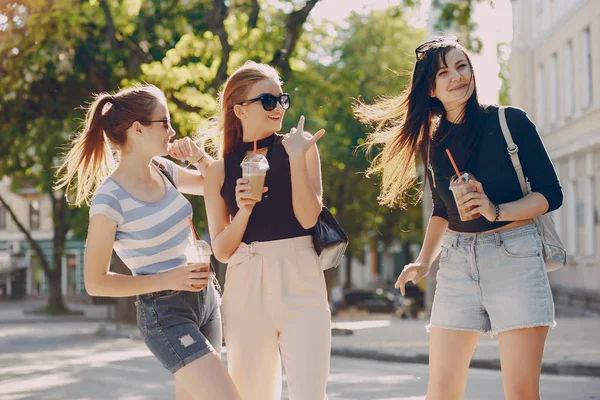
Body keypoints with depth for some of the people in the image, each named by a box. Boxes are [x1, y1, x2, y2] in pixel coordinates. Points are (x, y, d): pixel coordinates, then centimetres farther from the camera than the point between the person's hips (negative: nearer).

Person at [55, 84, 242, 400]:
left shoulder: (162, 169, 2)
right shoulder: (110, 200, -18)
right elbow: (96, 282, -13)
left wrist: (199, 158, 0)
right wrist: (168, 280, -18)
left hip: (205, 298, 8)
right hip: (165, 314, -8)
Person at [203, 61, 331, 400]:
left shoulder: (300, 148, 5)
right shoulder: (221, 169, 7)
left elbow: (308, 217, -7)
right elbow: (221, 250, 5)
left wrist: (297, 157, -12)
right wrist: (243, 211, -11)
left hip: (300, 284, -2)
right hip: (245, 287, 2)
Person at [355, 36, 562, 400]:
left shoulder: (511, 122, -3)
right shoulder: (433, 144, 11)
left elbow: (551, 194, -3)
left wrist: (497, 211, -18)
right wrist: (424, 262, 11)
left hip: (514, 256, -4)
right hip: (457, 261, 4)